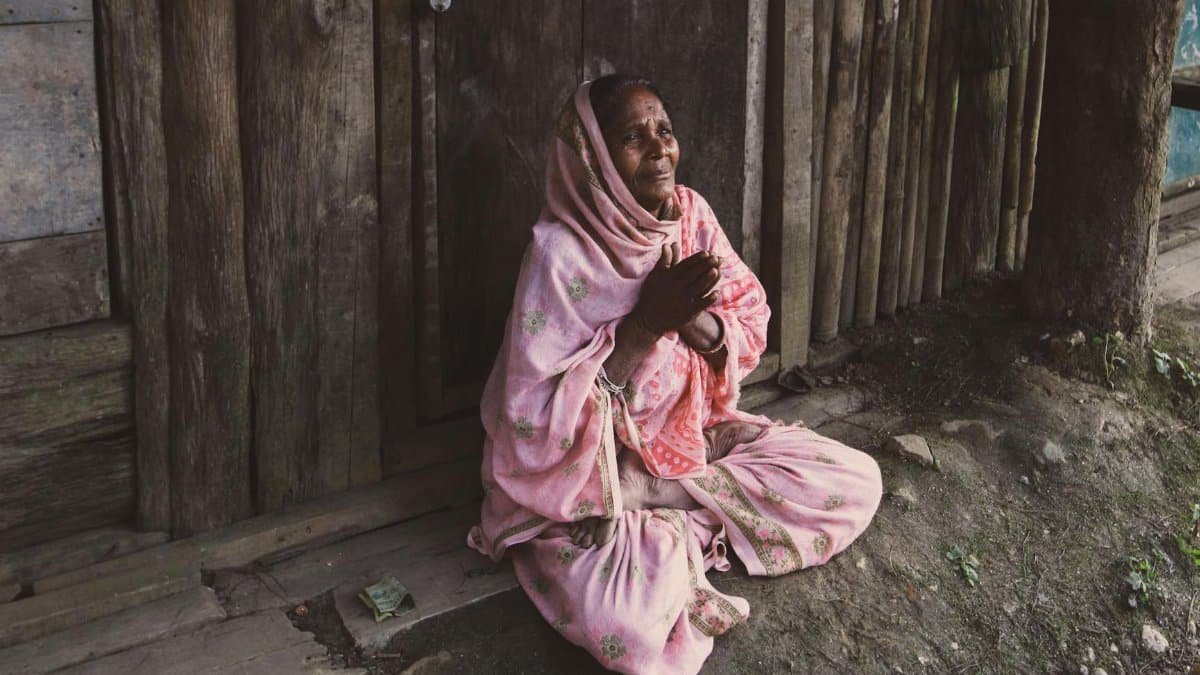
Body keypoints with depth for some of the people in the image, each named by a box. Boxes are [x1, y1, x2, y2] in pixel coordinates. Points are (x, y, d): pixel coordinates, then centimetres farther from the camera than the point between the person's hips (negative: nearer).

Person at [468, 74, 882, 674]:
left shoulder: (691, 214, -3)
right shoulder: (561, 250, -21)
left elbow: (750, 329, 1)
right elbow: (533, 412, -23)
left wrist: (696, 321, -22)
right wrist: (646, 322, -27)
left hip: (690, 434, 7)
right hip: (585, 469, -6)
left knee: (857, 483, -7)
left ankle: (666, 520, -4)